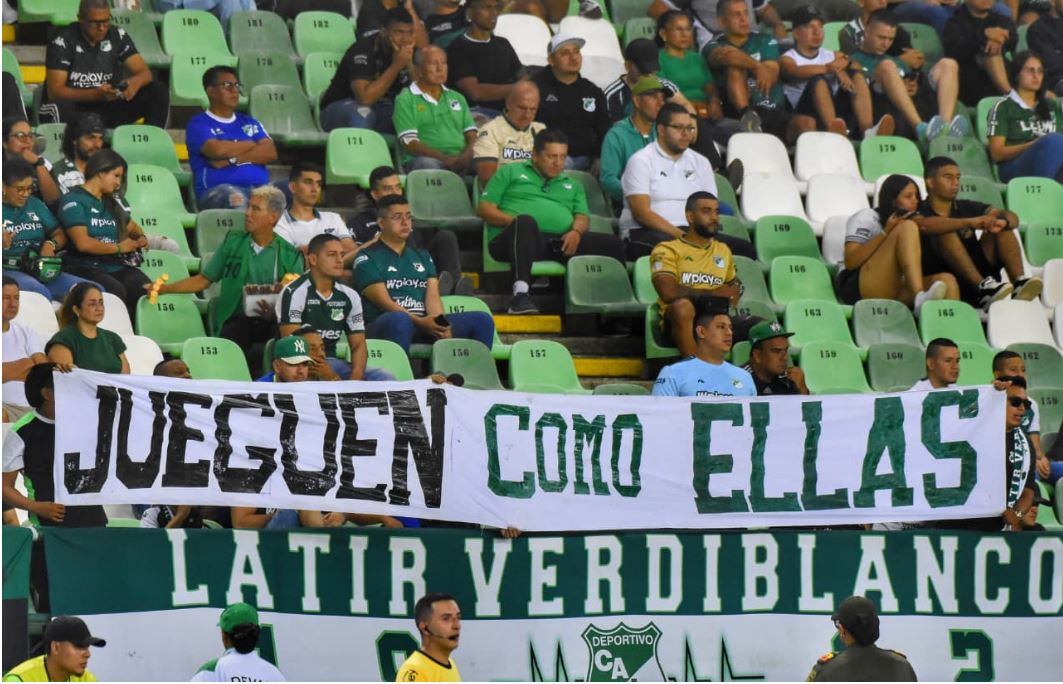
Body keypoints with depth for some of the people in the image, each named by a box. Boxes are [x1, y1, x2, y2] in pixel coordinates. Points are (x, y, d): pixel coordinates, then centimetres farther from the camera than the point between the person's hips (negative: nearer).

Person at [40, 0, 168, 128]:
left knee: (159, 92, -14)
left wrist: (135, 83, -28)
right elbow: (55, 91, -18)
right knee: (59, 107, -40)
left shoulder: (118, 37, 1)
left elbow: (145, 73, -2)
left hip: (107, 108, 4)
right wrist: (96, 94, -33)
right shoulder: (63, 42, -12)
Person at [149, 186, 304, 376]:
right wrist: (165, 288, 8)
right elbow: (204, 280, 19)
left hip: (274, 322, -1)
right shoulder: (233, 242, 15)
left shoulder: (290, 255, 8)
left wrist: (276, 313, -17)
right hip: (237, 318, 1)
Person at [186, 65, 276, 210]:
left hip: (260, 188, 5)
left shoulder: (249, 122, 28)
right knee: (236, 198, -42)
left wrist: (234, 159, -4)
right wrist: (251, 145, 8)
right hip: (217, 191, -5)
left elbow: (270, 153, 11)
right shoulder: (198, 124, 10)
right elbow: (217, 150, -11)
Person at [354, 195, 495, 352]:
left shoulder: (422, 256, 25)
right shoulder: (367, 259, 6)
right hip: (383, 326, -6)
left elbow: (433, 297, 9)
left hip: (424, 323, 6)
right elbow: (384, 301, -8)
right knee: (398, 320, -42)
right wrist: (420, 322, -23)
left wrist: (440, 324, -13)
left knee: (482, 320, -12)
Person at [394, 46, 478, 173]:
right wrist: (445, 158, -20)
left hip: (460, 161, 4)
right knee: (428, 165, -41)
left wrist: (467, 155, -9)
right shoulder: (405, 100, 7)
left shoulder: (457, 98, 25)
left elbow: (472, 136, 17)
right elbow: (409, 143, -5)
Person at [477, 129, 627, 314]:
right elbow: (484, 208, 12)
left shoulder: (572, 185, 33)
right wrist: (514, 221, -8)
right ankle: (520, 294, -53)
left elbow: (583, 217, 19)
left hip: (561, 243, 4)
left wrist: (576, 232, -6)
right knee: (525, 222, -41)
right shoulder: (511, 172, 21)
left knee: (613, 243, -16)